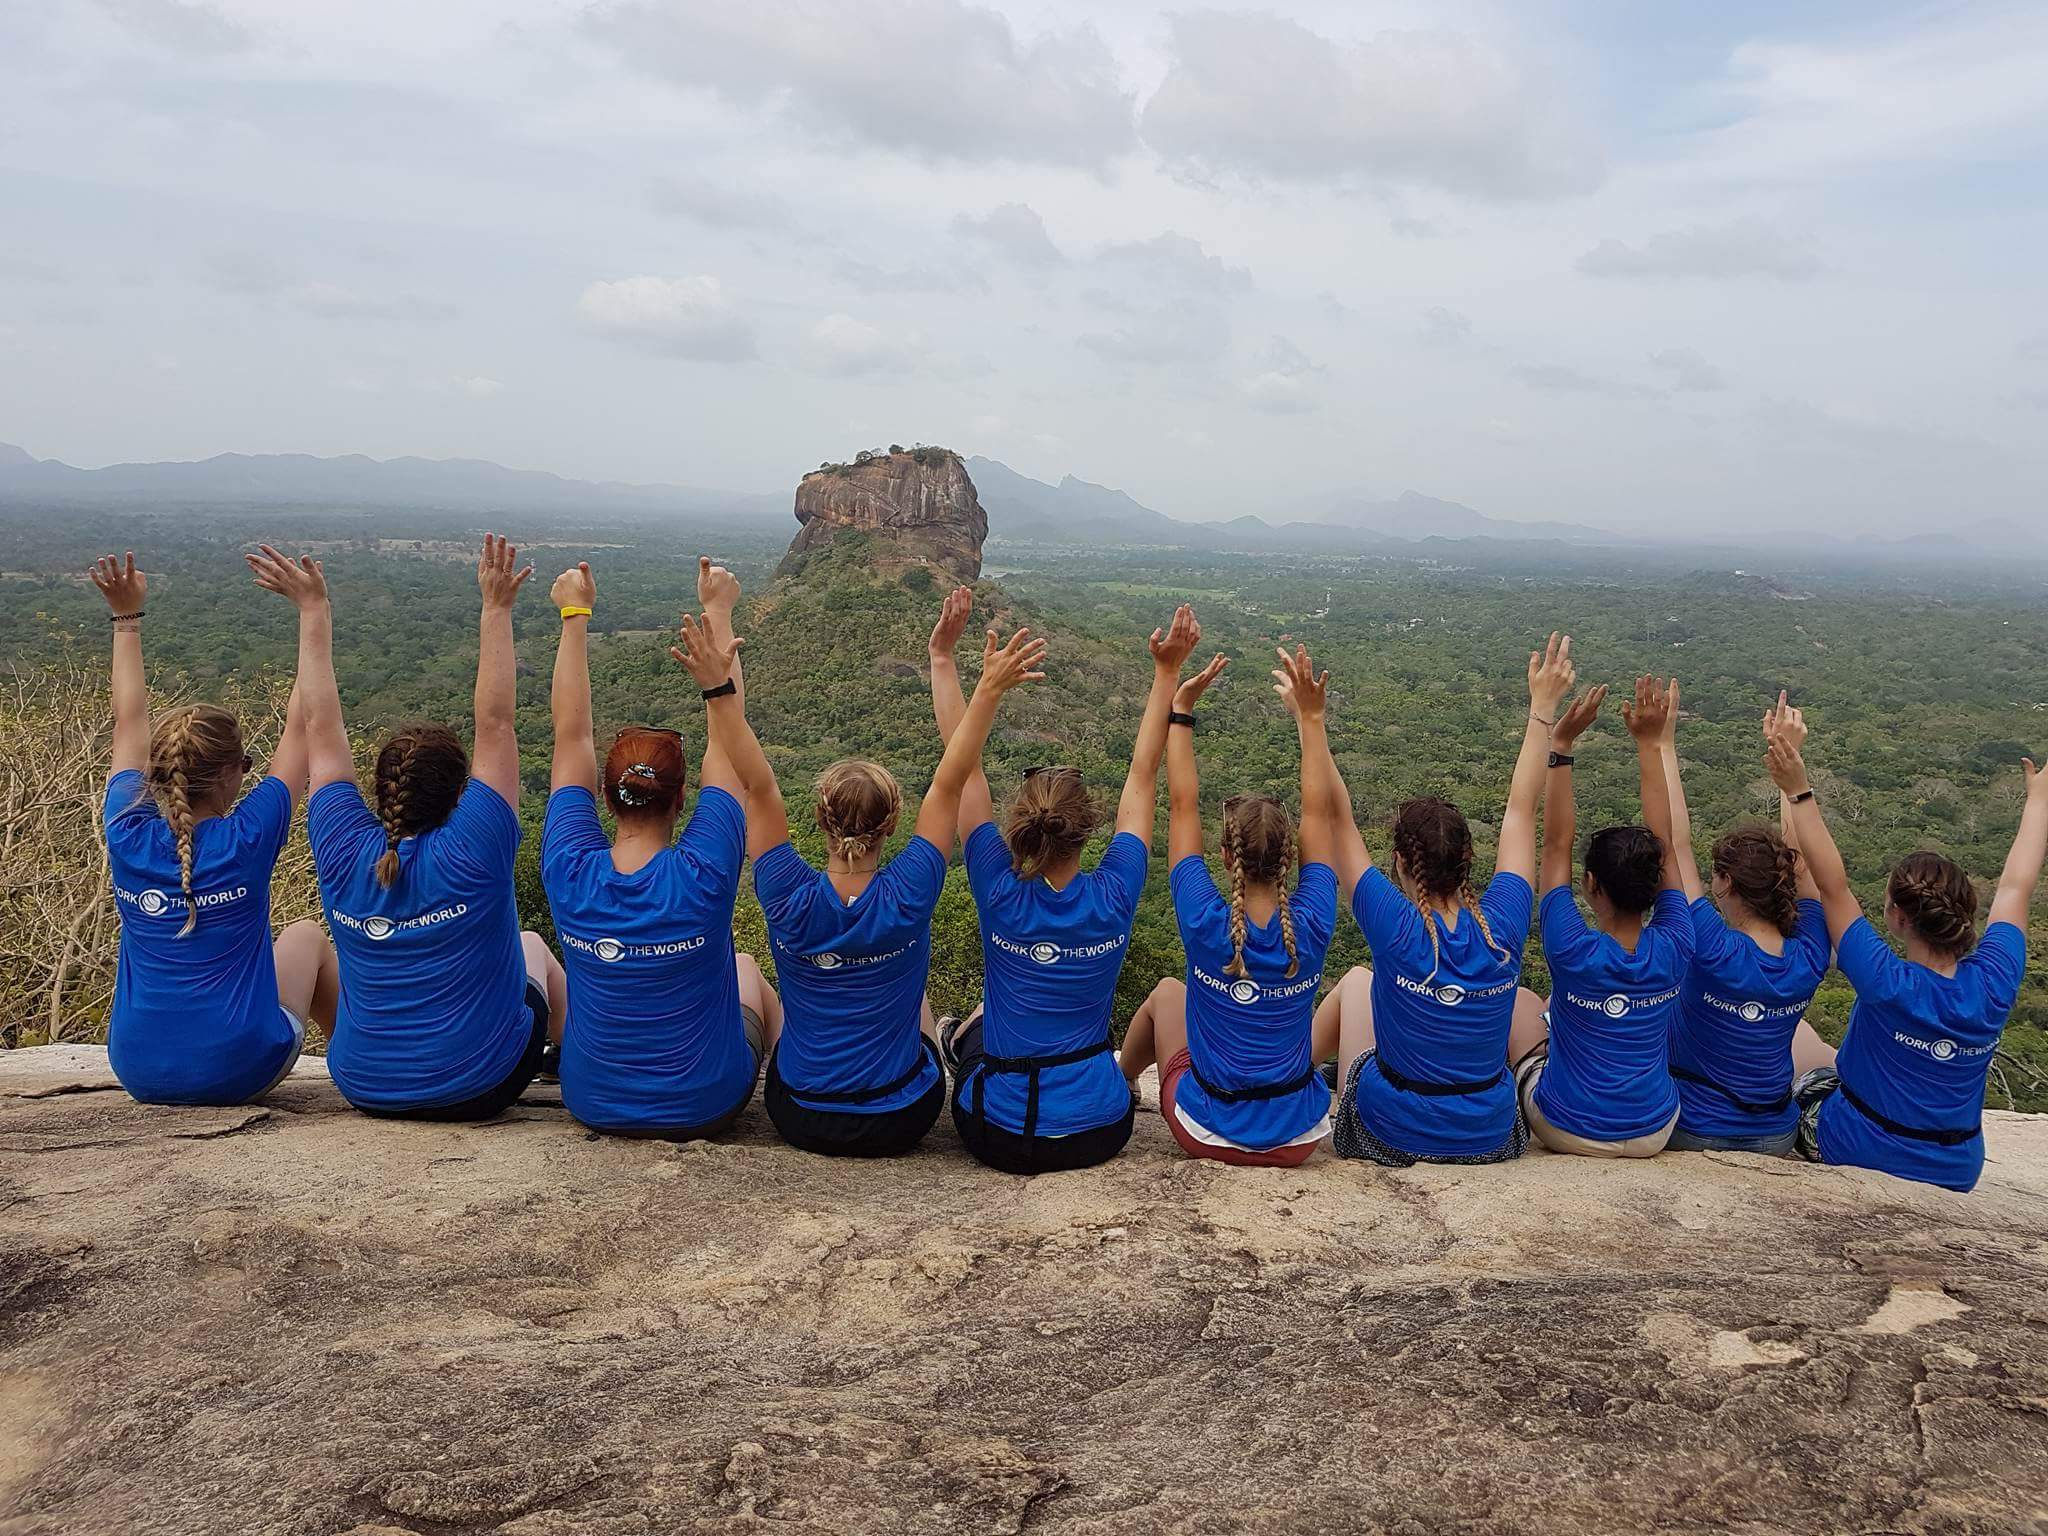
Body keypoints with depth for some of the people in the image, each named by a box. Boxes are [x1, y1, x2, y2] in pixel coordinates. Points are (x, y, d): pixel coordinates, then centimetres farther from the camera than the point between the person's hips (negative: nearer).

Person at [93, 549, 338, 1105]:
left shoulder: (128, 837, -8)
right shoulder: (247, 840, -18)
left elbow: (130, 724, 6)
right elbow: (302, 724, -11)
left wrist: (126, 617, 16)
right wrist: (314, 612, -5)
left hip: (138, 1072, 4)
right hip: (239, 1072, -4)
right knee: (307, 936, 23)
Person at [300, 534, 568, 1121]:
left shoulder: (345, 853, -11)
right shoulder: (472, 852, -22)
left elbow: (322, 729, -3)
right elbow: (493, 725, -18)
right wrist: (496, 609, -15)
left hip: (363, 1087, 4)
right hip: (480, 1088, -3)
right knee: (532, 946, 26)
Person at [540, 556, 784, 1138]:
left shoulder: (570, 872, -20)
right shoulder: (703, 875, -26)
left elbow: (570, 735, -9)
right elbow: (727, 739, -16)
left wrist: (575, 616, 0)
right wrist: (718, 615, -9)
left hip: (593, 1104, 2)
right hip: (709, 1106, -2)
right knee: (746, 968, 29)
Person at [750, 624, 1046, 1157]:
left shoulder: (789, 900, -20)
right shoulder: (907, 898, -22)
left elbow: (757, 786, -18)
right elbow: (949, 781, -19)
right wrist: (990, 689, -19)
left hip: (798, 1118, 1)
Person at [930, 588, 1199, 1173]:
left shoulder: (999, 894, -16)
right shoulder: (1113, 898, -13)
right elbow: (1143, 774, -3)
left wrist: (942, 657, -8)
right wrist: (1167, 672, 4)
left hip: (998, 1135, 0)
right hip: (1100, 1132, 1)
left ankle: (958, 1045, 58)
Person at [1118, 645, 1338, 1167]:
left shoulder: (1206, 926, -22)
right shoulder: (1311, 928, -17)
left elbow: (1182, 807, -13)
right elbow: (1317, 811, -7)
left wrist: (1181, 710, -9)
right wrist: (1310, 719, -3)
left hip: (1208, 1134, -2)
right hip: (1300, 1139, 2)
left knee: (1167, 992, 27)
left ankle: (1117, 1082, 52)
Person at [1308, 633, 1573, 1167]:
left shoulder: (1396, 929, -24)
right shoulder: (1503, 928, -17)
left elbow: (1338, 815, -20)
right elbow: (1521, 808, -6)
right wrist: (1543, 706, 1)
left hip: (1391, 1134, -2)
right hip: (1491, 1137, 2)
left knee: (1357, 979, 24)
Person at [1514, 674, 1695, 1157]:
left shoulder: (1573, 952, -25)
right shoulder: (1673, 951, -16)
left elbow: (1557, 845, -19)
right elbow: (1664, 845, -9)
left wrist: (1561, 744, -20)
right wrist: (1649, 742, -6)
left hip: (1567, 1132, -3)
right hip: (1653, 1135, 3)